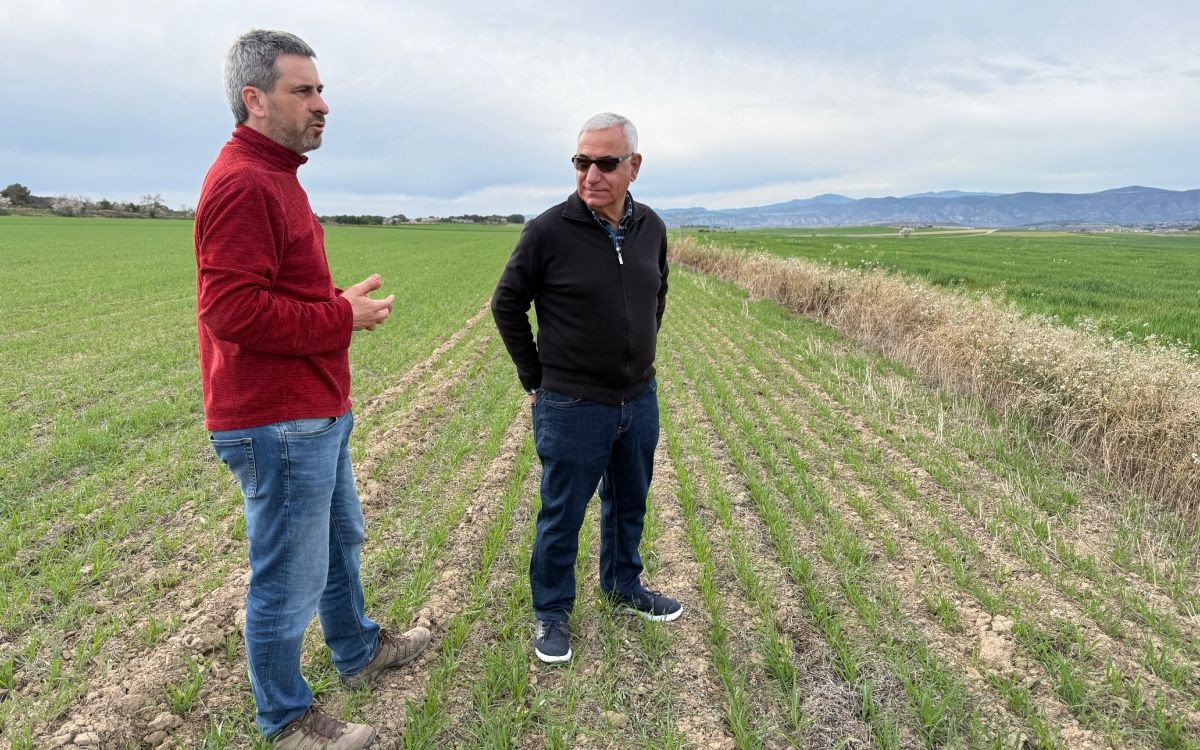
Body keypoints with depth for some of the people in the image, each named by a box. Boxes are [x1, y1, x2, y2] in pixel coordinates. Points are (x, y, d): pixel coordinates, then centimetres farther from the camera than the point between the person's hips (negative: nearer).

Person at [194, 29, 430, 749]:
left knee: (341, 539, 25)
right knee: (291, 578, 6)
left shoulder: (274, 176, 15)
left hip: (317, 414, 11)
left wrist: (338, 303, 6)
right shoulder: (242, 183, -19)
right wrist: (343, 317, -18)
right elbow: (231, 307, -26)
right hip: (278, 426, -11)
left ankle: (360, 650, 47)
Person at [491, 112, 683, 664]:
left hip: (640, 400, 5)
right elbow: (507, 305, -5)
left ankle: (624, 587, 44)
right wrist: (534, 378, -3)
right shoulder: (548, 232, -15)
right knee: (562, 516, 9)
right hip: (572, 407, -5)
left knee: (629, 505, 21)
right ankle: (551, 613, 30)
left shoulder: (651, 228, 0)